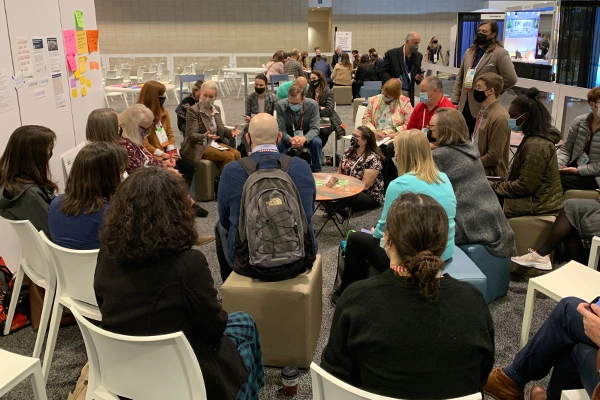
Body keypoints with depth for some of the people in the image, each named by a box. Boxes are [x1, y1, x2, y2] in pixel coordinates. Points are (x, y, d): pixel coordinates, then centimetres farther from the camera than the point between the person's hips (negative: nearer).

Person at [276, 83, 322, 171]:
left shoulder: (312, 105, -20)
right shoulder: (281, 105, -20)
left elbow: (315, 128, -19)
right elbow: (281, 129, -18)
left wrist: (304, 138, -41)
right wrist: (290, 139, -41)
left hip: (307, 136, 0)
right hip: (288, 137, 0)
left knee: (317, 142, -31)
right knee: (278, 143, -31)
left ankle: (316, 171, -12)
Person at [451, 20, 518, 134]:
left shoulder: (500, 53, -9)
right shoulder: (469, 52, 13)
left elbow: (511, 79, -14)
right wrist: (455, 101, 6)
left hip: (483, 109, -6)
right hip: (464, 107, 6)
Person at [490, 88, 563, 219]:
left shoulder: (535, 145, -20)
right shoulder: (535, 138, 10)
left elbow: (525, 186, -20)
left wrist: (494, 187, -10)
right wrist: (496, 185, 4)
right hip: (536, 198, 9)